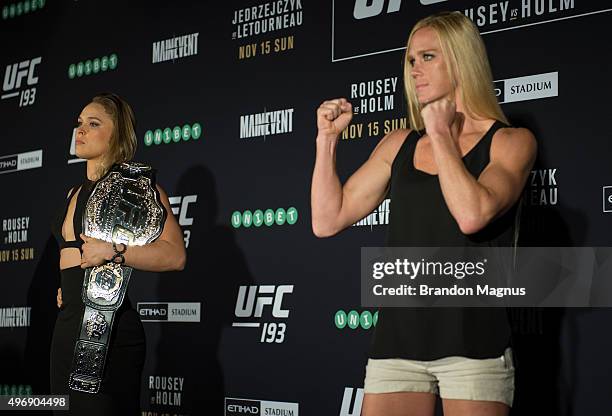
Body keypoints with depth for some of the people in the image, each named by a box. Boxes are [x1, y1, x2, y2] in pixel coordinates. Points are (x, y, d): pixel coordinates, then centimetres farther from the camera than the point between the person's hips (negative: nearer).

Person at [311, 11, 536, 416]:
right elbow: (327, 221, 9)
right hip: (398, 337, 4)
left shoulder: (512, 142, 0)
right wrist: (327, 138, 4)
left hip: (471, 341, -3)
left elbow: (472, 215, -19)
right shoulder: (399, 144, 11)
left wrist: (440, 133, -8)